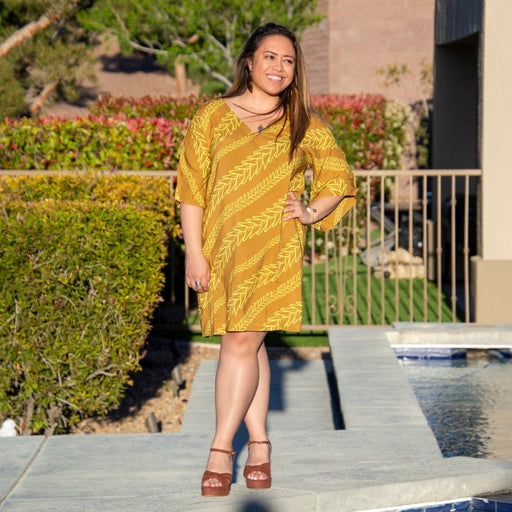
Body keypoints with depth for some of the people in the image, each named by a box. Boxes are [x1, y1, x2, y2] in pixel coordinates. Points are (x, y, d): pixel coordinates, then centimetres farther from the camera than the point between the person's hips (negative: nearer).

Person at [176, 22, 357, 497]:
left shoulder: (305, 127, 8)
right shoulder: (212, 116, 6)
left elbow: (338, 177, 19)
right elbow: (191, 187, 3)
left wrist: (312, 213, 2)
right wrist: (194, 252, -3)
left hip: (274, 248, -1)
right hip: (221, 247, 1)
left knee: (242, 342, -10)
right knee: (246, 345, 5)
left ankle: (221, 449, -5)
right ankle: (259, 443, 15)